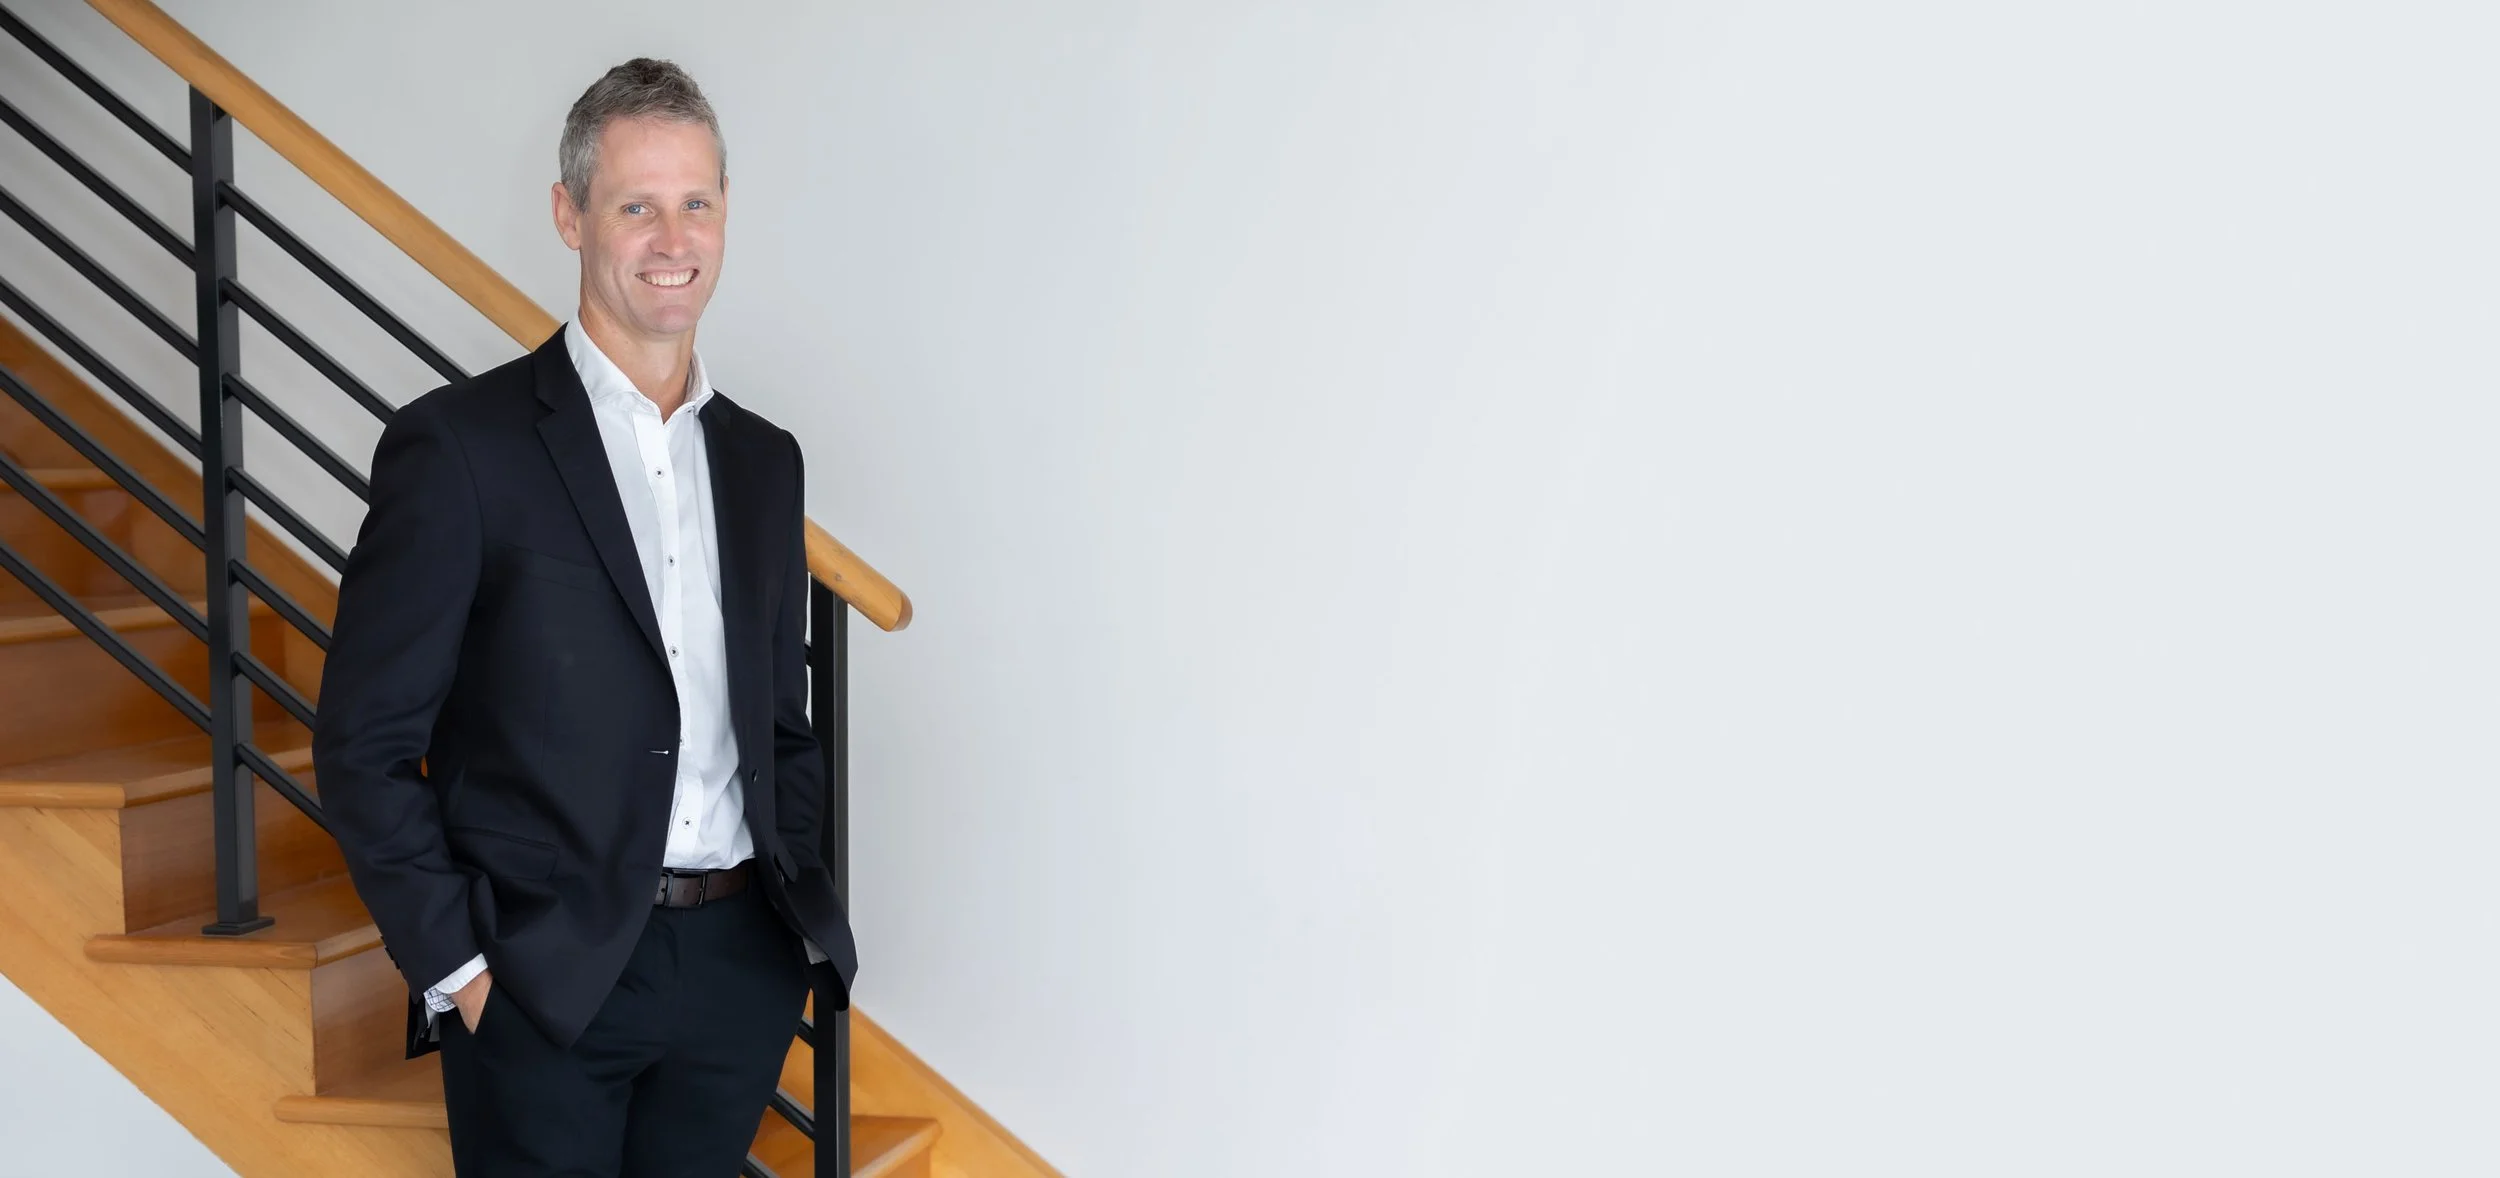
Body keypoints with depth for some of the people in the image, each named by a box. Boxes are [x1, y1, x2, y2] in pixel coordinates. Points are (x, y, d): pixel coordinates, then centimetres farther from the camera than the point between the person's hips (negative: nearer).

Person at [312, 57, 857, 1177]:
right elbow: (365, 743, -6)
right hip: (543, 985, -4)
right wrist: (455, 967, -10)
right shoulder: (457, 444, -6)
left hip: (743, 971, 5)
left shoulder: (764, 459, 10)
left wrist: (801, 912, 7)